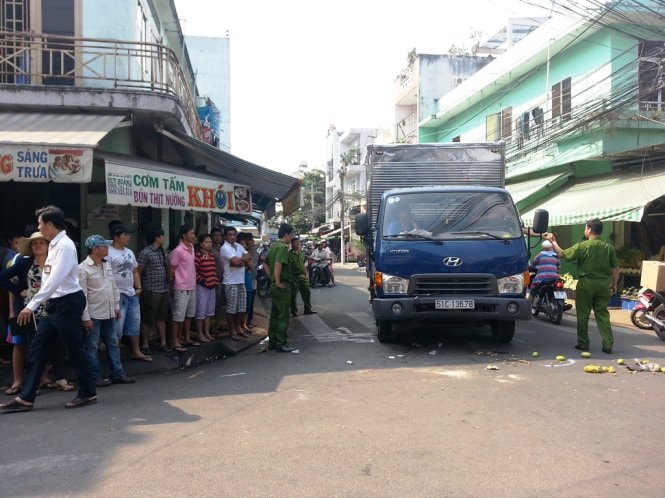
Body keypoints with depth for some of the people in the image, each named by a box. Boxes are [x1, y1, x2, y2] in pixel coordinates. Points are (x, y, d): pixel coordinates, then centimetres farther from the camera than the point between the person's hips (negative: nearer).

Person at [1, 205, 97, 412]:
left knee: (75, 349, 1)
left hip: (68, 303, -9)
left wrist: (32, 305, -25)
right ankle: (26, 398, 14)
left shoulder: (65, 245, -17)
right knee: (37, 349, 8)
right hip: (55, 304, 9)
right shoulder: (54, 245, 12)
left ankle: (88, 393, 15)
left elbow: (55, 280, -24)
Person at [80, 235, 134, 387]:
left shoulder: (107, 264, 8)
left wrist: (116, 306, 14)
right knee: (92, 347, 4)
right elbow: (82, 295, -15)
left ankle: (118, 374, 20)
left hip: (108, 313, 7)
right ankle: (96, 376, 14)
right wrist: (85, 317, -16)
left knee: (113, 344, 12)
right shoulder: (83, 268, -14)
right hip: (93, 315, -7)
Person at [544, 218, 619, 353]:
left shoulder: (582, 246, -10)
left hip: (586, 283, -3)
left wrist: (553, 241, 5)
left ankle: (583, 343, 13)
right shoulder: (609, 248, 1)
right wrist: (614, 284, 16)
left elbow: (562, 254, -6)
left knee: (583, 314, 7)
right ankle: (608, 344, 5)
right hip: (603, 284, 3)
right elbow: (615, 268, 4)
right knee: (602, 314, 9)